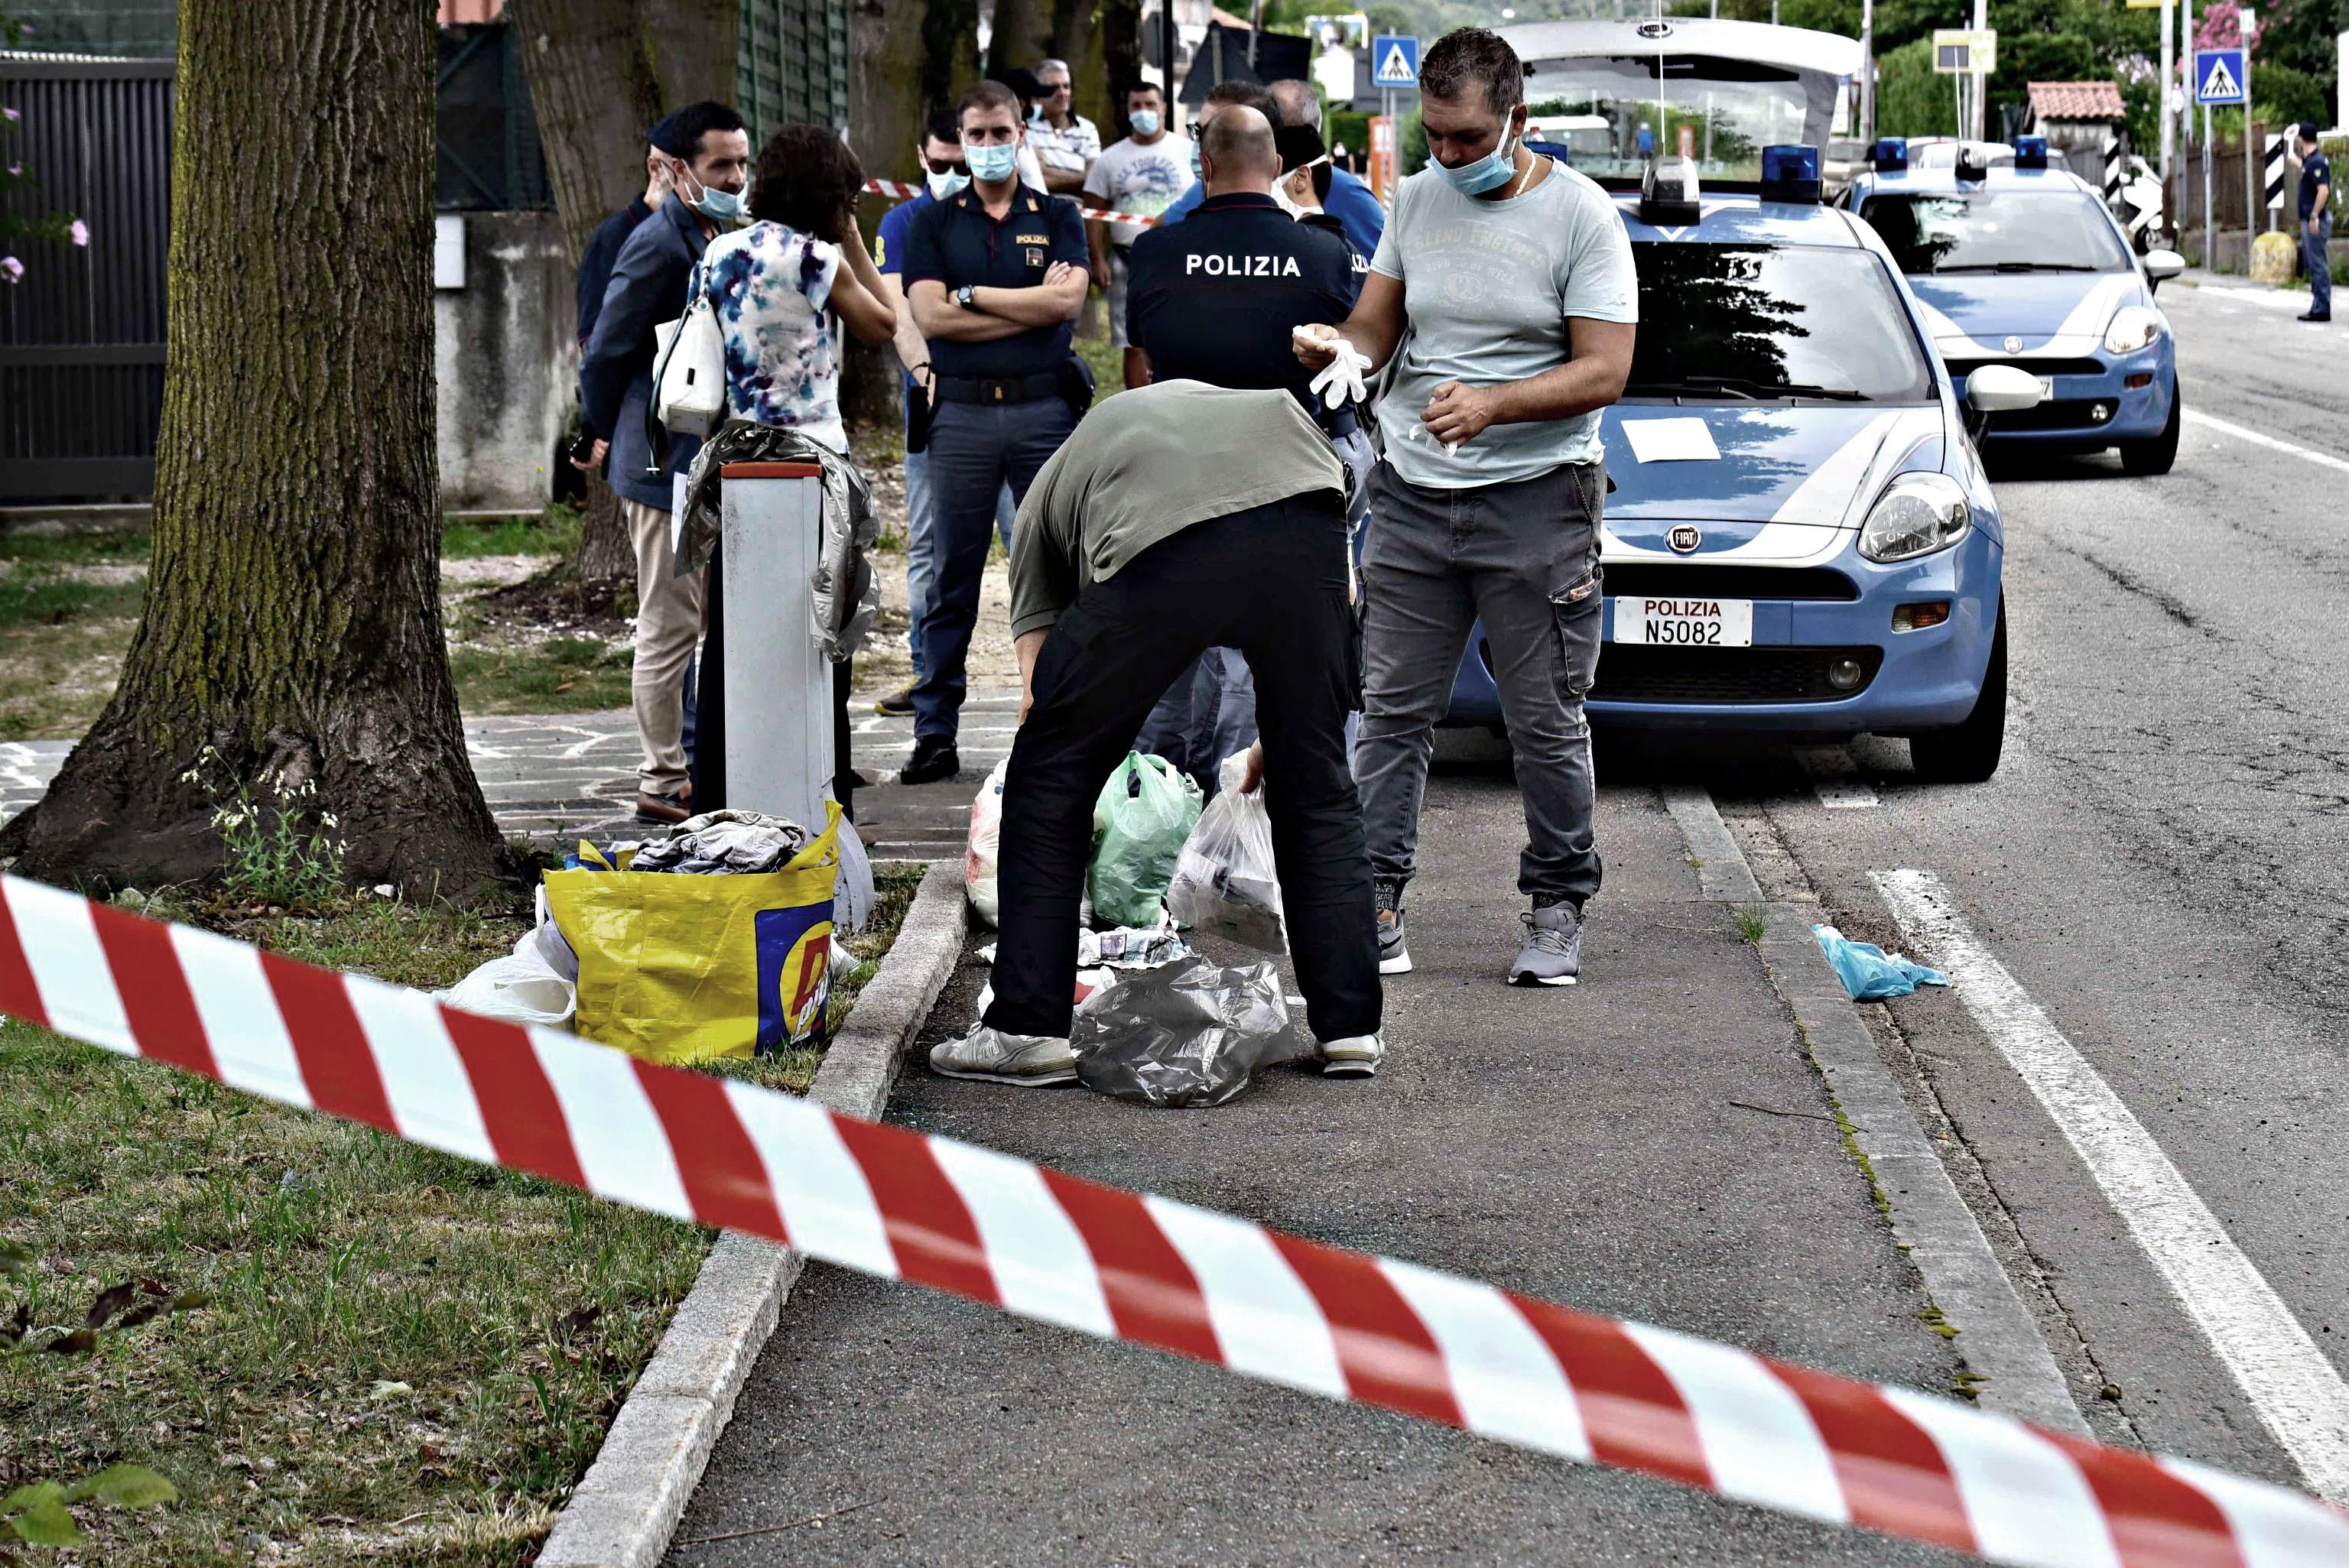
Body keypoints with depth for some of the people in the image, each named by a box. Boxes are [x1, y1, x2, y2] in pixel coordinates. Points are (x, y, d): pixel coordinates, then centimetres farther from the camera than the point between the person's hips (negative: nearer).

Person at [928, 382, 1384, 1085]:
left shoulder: (1048, 493, 36)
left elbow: (1039, 695, 30)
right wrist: (1275, 734, 39)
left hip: (1161, 551, -2)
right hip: (1304, 520, 3)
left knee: (1050, 773, 16)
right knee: (1316, 782, 20)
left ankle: (1029, 1028, 17)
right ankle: (1352, 1028, 21)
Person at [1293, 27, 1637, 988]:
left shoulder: (1581, 215, -6)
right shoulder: (1416, 200, 9)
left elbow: (1604, 371, -11)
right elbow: (1376, 326, 11)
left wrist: (1492, 404, -25)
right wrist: (1337, 344, -13)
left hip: (1535, 501, -4)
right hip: (1413, 498, 4)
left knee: (1548, 722, 2)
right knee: (1392, 708, 2)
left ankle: (1558, 909, 11)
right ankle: (1376, 898, 5)